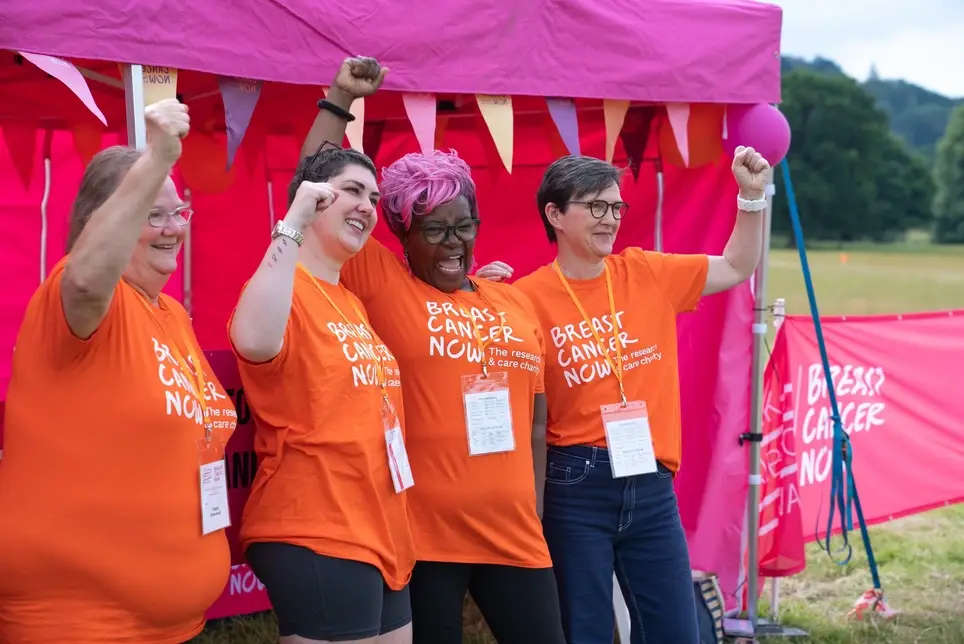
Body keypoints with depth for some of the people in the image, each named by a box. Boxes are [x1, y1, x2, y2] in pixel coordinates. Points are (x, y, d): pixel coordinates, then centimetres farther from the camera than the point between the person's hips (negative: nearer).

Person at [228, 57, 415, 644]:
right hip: (314, 537, -9)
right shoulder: (289, 288, -11)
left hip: (381, 534, 10)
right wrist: (294, 222, -27)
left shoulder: (354, 303, 17)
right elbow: (254, 340, -35)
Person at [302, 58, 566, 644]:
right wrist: (339, 103, -8)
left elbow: (535, 422, 16)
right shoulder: (381, 283, -1)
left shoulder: (516, 304, 11)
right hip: (422, 534, -4)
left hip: (514, 534, 4)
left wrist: (534, 513, 14)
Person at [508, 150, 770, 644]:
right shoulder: (530, 298, -8)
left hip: (650, 484, 4)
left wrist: (751, 196, 3)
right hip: (576, 487, -4)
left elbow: (736, 268, 16)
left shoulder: (648, 273, 6)